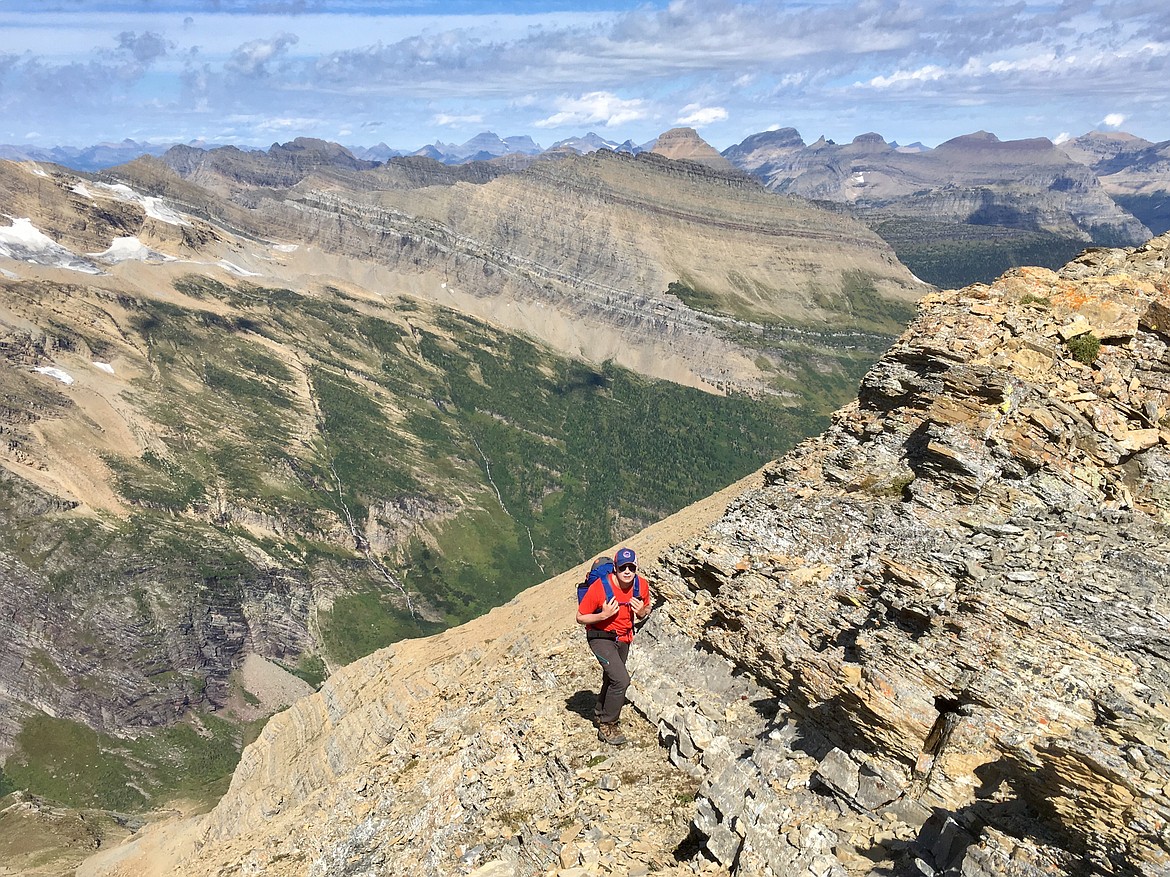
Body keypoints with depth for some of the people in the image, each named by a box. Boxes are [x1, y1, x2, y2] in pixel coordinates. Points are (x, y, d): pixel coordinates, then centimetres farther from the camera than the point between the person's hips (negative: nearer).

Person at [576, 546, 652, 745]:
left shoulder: (642, 585, -16)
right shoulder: (599, 587, -29)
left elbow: (646, 609, 4)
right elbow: (580, 618, -19)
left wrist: (642, 612, -19)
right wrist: (603, 615, -33)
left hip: (624, 638, 6)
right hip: (601, 638, -6)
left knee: (611, 679, 24)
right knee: (621, 680, -20)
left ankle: (601, 713, 50)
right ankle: (607, 726, -1)